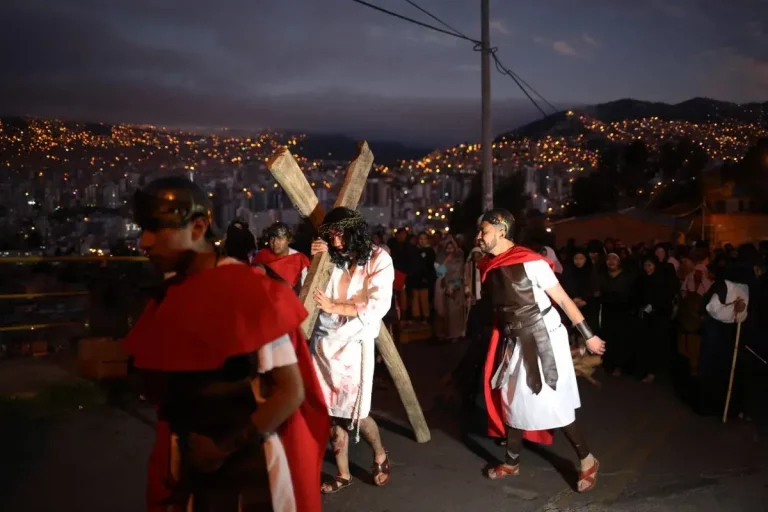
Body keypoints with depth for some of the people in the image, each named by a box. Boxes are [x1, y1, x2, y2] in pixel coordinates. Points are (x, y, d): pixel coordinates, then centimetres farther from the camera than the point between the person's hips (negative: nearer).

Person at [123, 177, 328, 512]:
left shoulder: (250, 292, -18)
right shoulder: (167, 298, 1)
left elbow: (291, 391, -17)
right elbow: (160, 391, 12)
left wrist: (226, 449, -16)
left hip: (251, 464, -5)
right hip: (187, 462, 6)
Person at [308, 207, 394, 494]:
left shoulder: (378, 259, -4)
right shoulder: (334, 260, 9)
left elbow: (378, 306, -13)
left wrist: (334, 307, -13)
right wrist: (316, 260, -4)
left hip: (353, 344, -4)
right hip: (324, 341, 4)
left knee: (355, 412, 2)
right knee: (332, 411, 8)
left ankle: (380, 456, 31)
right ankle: (343, 474, 24)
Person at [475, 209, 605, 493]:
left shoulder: (530, 261, -19)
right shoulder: (487, 266, 2)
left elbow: (563, 299, -14)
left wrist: (588, 336, -11)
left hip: (542, 339, -7)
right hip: (514, 342, 7)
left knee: (552, 403, -1)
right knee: (514, 399, 14)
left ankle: (587, 460, 19)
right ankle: (512, 462, 30)